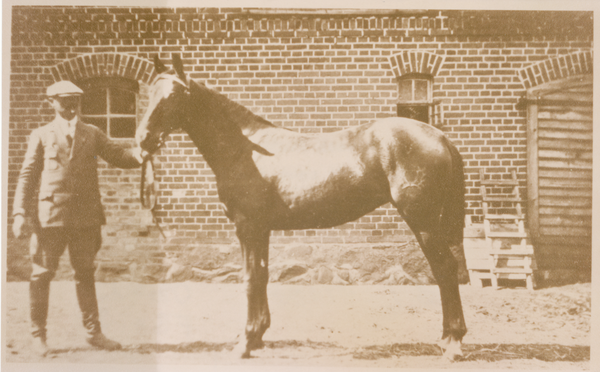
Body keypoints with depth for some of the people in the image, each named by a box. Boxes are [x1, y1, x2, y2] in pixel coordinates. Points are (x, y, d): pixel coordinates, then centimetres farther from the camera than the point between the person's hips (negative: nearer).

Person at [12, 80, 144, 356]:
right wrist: (20, 213, -5)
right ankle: (38, 334, 14)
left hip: (85, 215, 2)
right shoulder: (41, 135, 6)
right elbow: (27, 176, 4)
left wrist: (140, 154, -20)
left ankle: (93, 332, 15)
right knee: (43, 273, 2)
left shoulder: (92, 134, 12)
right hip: (51, 214, -2)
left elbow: (118, 155, 2)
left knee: (85, 272, 9)